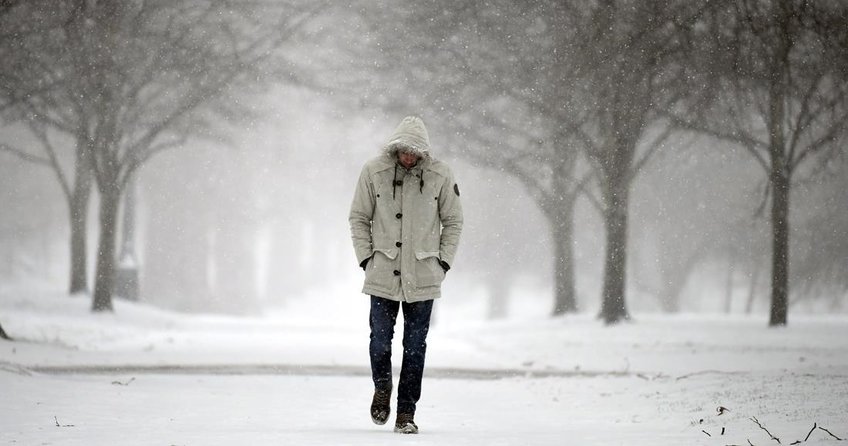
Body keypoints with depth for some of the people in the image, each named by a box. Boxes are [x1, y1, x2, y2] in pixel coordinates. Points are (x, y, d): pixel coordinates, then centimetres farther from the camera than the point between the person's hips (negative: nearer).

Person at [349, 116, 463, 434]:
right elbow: (359, 218, 7)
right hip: (382, 275, 0)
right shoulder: (374, 172, -2)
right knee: (380, 342, -2)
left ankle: (406, 413, 9)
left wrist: (443, 262, 1)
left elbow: (453, 222, 9)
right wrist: (366, 259, 0)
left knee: (415, 347, 0)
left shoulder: (440, 175, -1)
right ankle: (382, 387, 27)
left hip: (423, 278, 0)